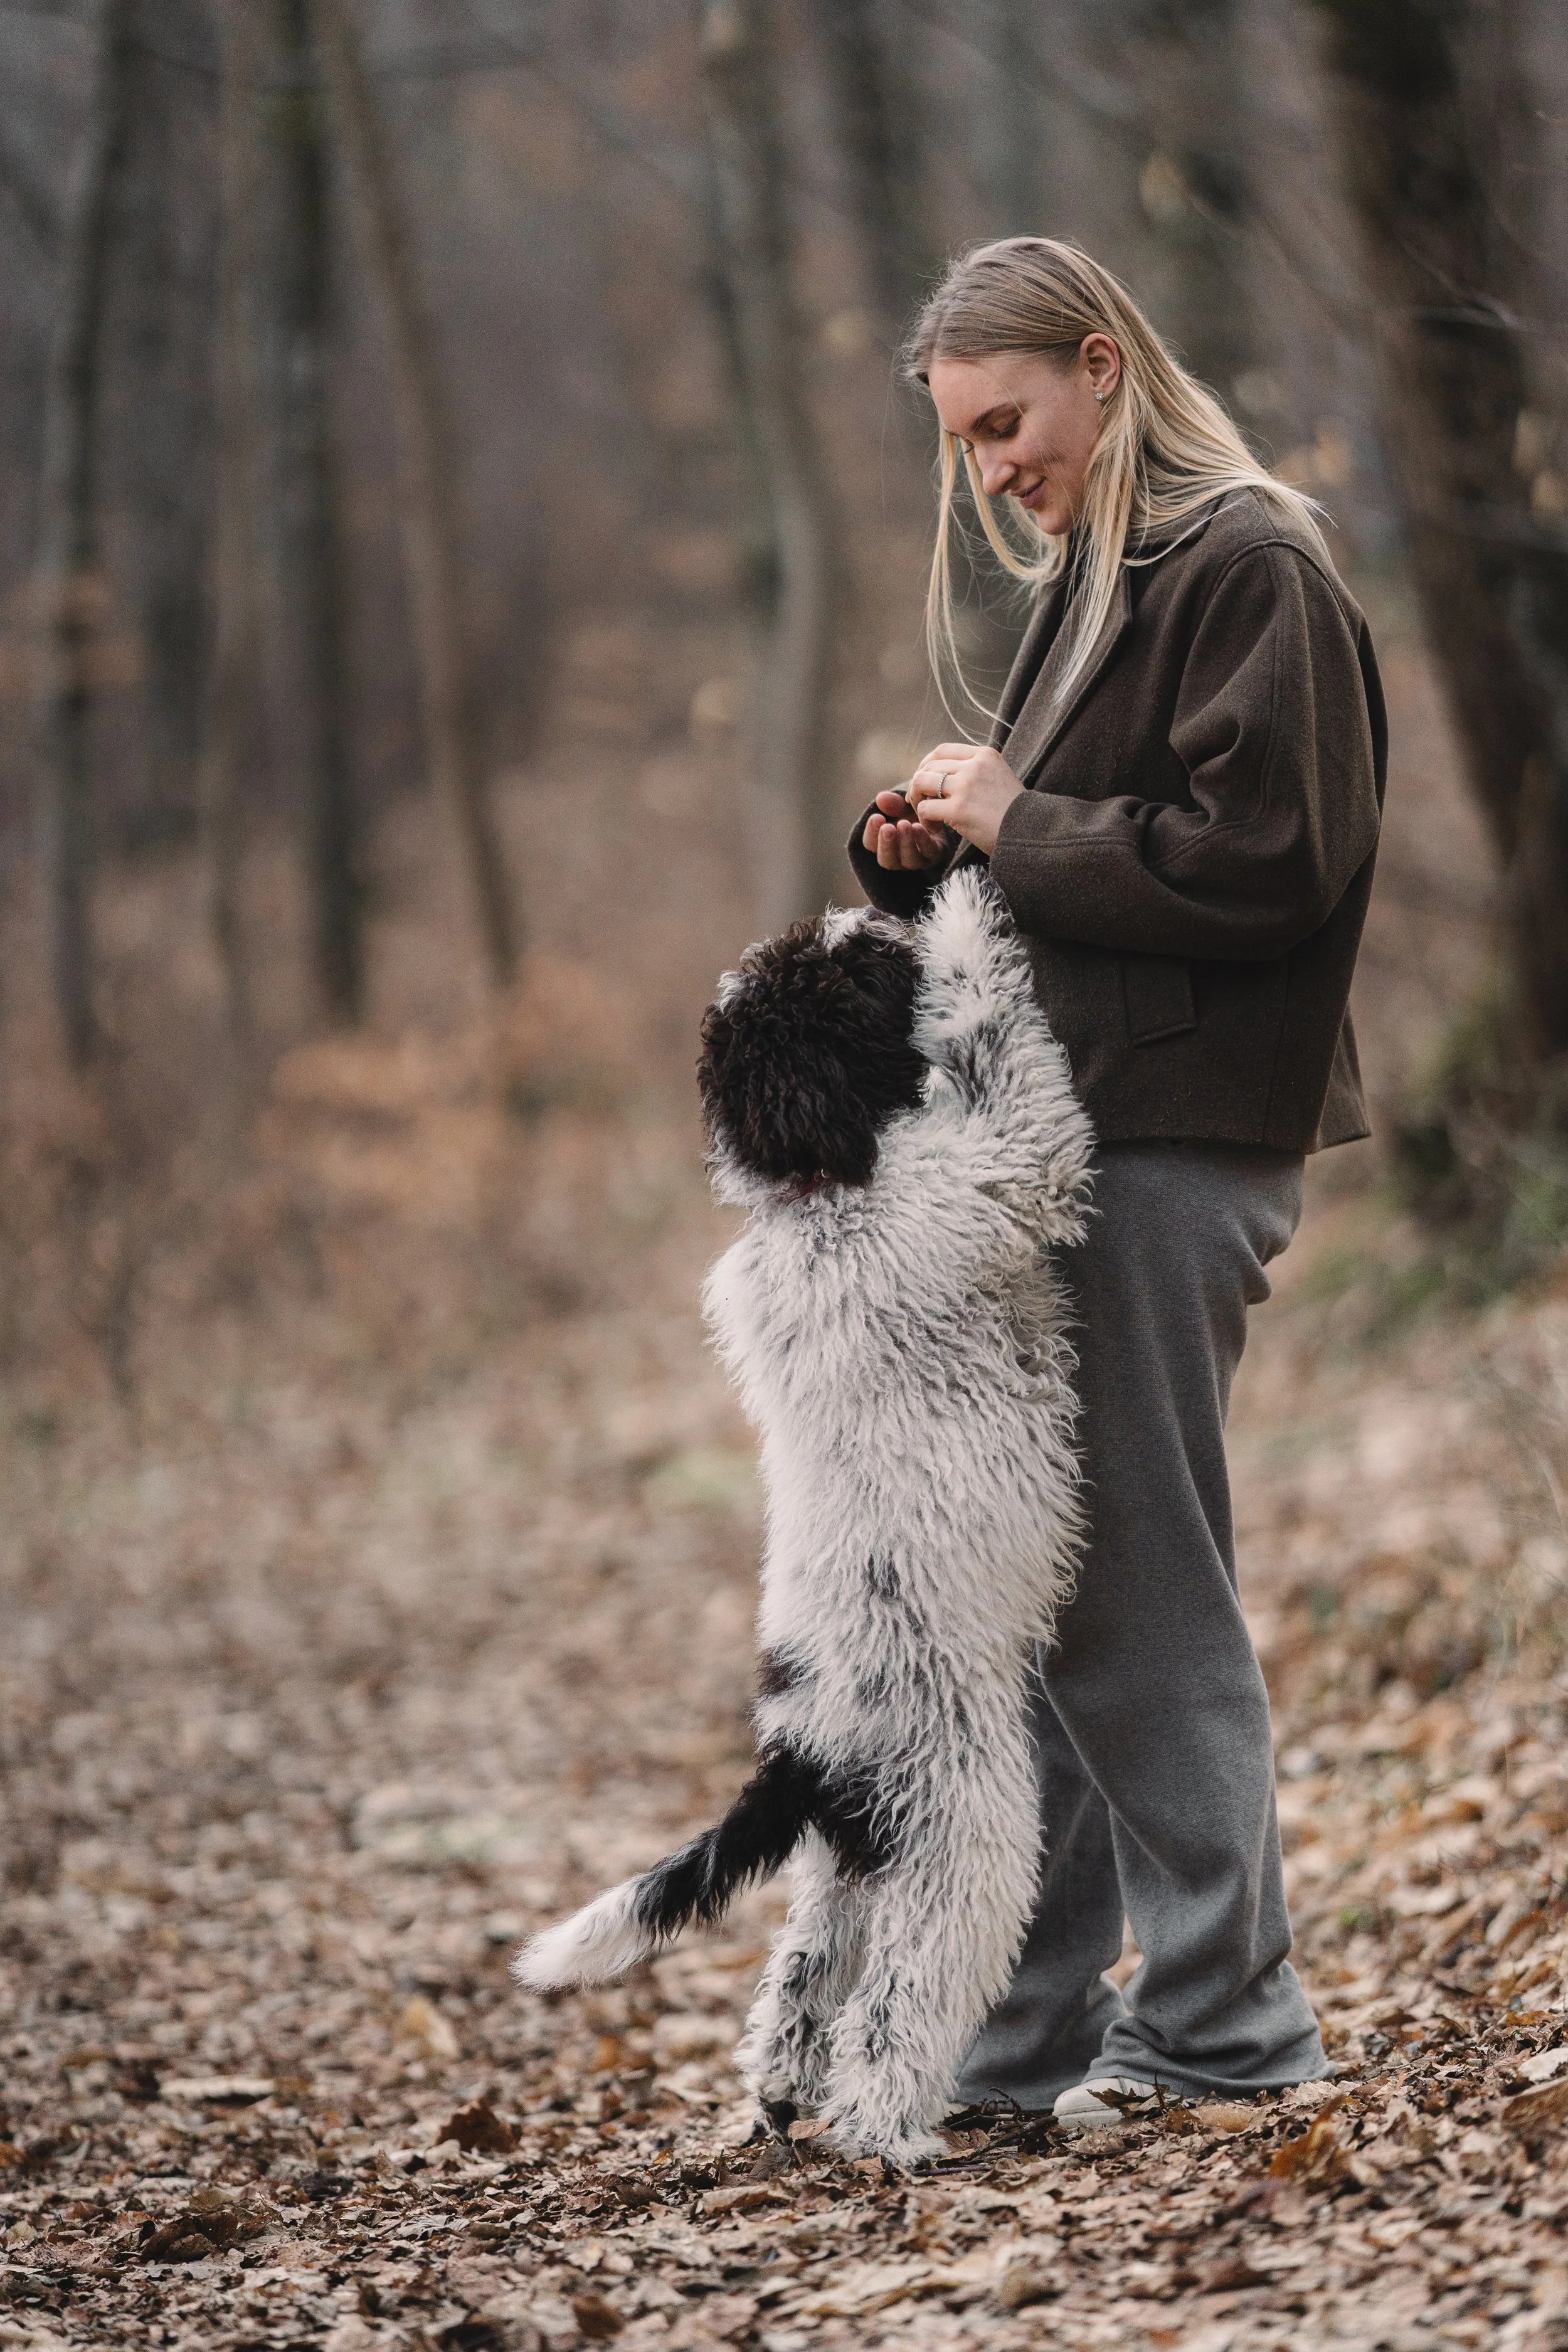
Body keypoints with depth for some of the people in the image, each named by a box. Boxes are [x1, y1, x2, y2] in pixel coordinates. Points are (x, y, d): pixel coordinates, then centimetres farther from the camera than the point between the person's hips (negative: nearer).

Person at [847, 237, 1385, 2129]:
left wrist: (1022, 822, -12)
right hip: (1070, 1137, 10)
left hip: (1178, 1142, -9)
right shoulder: (1089, 581, 21)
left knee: (1139, 1589, -6)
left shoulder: (1250, 569, -9)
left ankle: (1226, 2022, 4)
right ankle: (1026, 2033, 14)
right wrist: (931, 848, 7)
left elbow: (1264, 854, -19)